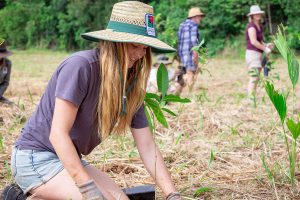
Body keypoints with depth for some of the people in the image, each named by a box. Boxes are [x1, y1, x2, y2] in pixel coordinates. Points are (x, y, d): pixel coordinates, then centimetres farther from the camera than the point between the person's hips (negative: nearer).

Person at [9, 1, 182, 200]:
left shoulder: (131, 86, 0)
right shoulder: (80, 66, -22)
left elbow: (148, 147, 0)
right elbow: (58, 134, -25)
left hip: (70, 160, 8)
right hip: (35, 157, -8)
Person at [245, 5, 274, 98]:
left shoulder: (260, 26, 15)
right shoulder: (251, 26, -15)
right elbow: (253, 42, -24)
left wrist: (266, 45, 4)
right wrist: (265, 49, -14)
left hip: (258, 55, 10)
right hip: (253, 54, -10)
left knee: (256, 79, 9)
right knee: (254, 78, -15)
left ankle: (253, 99, 12)